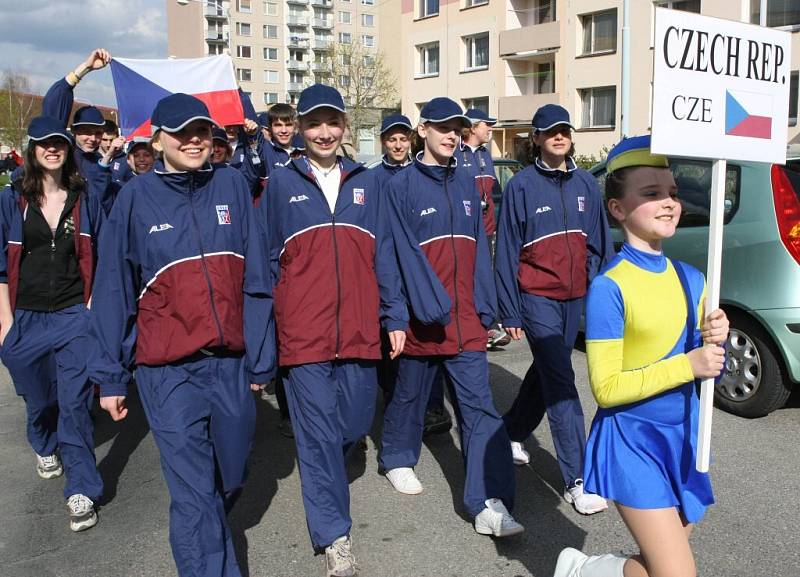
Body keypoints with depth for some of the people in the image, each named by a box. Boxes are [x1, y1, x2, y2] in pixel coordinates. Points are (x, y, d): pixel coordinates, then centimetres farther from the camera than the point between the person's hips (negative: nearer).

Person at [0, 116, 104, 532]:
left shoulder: (84, 200, 3)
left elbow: (99, 260, 9)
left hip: (74, 315, -1)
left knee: (75, 402, -7)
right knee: (39, 399, 16)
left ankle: (81, 492, -1)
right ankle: (45, 448, 48)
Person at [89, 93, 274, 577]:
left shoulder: (232, 185, 4)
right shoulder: (137, 197, 0)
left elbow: (256, 279, 4)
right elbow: (113, 292, 2)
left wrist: (261, 356, 2)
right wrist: (110, 375, 2)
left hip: (232, 361, 3)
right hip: (168, 369, -2)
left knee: (232, 477, 16)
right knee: (194, 492, -3)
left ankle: (202, 533, 47)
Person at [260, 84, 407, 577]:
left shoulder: (366, 181, 11)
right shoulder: (282, 183, 4)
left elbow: (383, 255, 10)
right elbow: (268, 261, 7)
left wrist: (395, 315, 5)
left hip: (359, 329, 3)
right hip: (303, 333, -3)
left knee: (356, 423, 11)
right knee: (319, 431, -1)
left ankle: (322, 474, 44)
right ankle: (335, 536, 11)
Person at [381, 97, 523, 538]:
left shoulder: (466, 184, 11)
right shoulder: (401, 187, -5)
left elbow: (479, 248, 11)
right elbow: (406, 253, -13)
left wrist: (485, 305, 4)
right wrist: (431, 306, -19)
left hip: (466, 319, 4)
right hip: (424, 317, -3)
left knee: (479, 407, -3)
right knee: (410, 394, 15)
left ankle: (489, 505, -3)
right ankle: (397, 459, 40)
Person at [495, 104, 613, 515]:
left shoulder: (585, 184, 7)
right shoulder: (522, 185, -6)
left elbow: (599, 244, 12)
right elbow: (507, 252, -6)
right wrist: (510, 312, -7)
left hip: (575, 296, 5)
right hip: (537, 296, -5)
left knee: (547, 371, 17)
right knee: (560, 381, -9)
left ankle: (512, 432, 41)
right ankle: (577, 480, -4)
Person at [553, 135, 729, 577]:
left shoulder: (691, 279, 4)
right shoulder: (609, 288, -17)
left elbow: (705, 369, 11)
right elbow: (606, 389, -17)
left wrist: (713, 344, -10)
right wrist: (688, 365, -20)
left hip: (682, 437, 7)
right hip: (632, 441, -7)